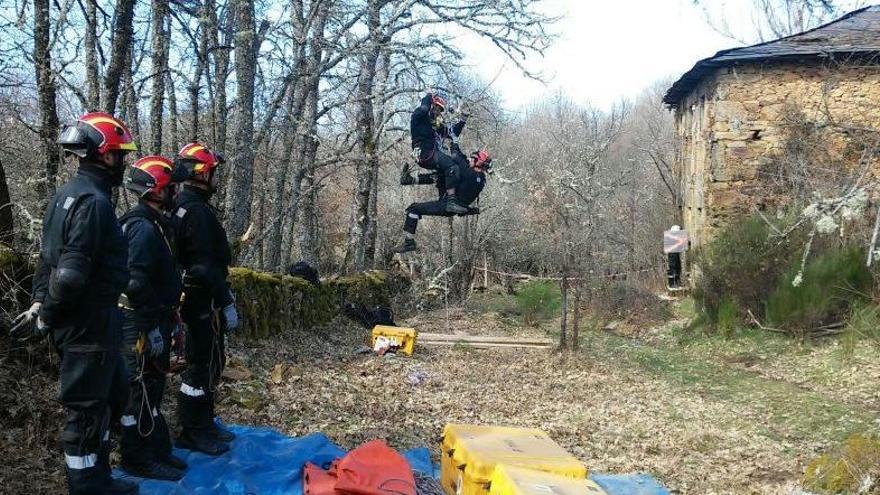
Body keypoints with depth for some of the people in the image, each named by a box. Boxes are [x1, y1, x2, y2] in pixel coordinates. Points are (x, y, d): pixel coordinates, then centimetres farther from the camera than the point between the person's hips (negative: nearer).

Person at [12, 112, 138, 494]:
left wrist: (40, 302, 10)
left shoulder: (67, 194, 12)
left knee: (114, 394, 21)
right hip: (88, 327, -10)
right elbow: (72, 275, -25)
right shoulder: (94, 201, -20)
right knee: (86, 409, 2)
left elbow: (49, 257, 15)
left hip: (79, 323, 10)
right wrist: (45, 318, -13)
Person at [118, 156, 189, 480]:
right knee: (142, 390, -1)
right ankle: (138, 460, 10)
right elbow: (136, 284, -26)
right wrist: (153, 328, -24)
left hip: (154, 319, 10)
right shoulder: (144, 227, -19)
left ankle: (157, 450, 28)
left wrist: (169, 318, 22)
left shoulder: (156, 223, 14)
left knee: (153, 388, 17)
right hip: (143, 324, -10)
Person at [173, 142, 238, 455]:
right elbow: (207, 266, -24)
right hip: (204, 300, -11)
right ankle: (192, 433, 6)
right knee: (204, 363, -3)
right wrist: (227, 303, -20)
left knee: (207, 361, 18)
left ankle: (204, 424, 28)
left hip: (192, 297, 11)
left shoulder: (182, 207, 15)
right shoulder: (198, 212, -18)